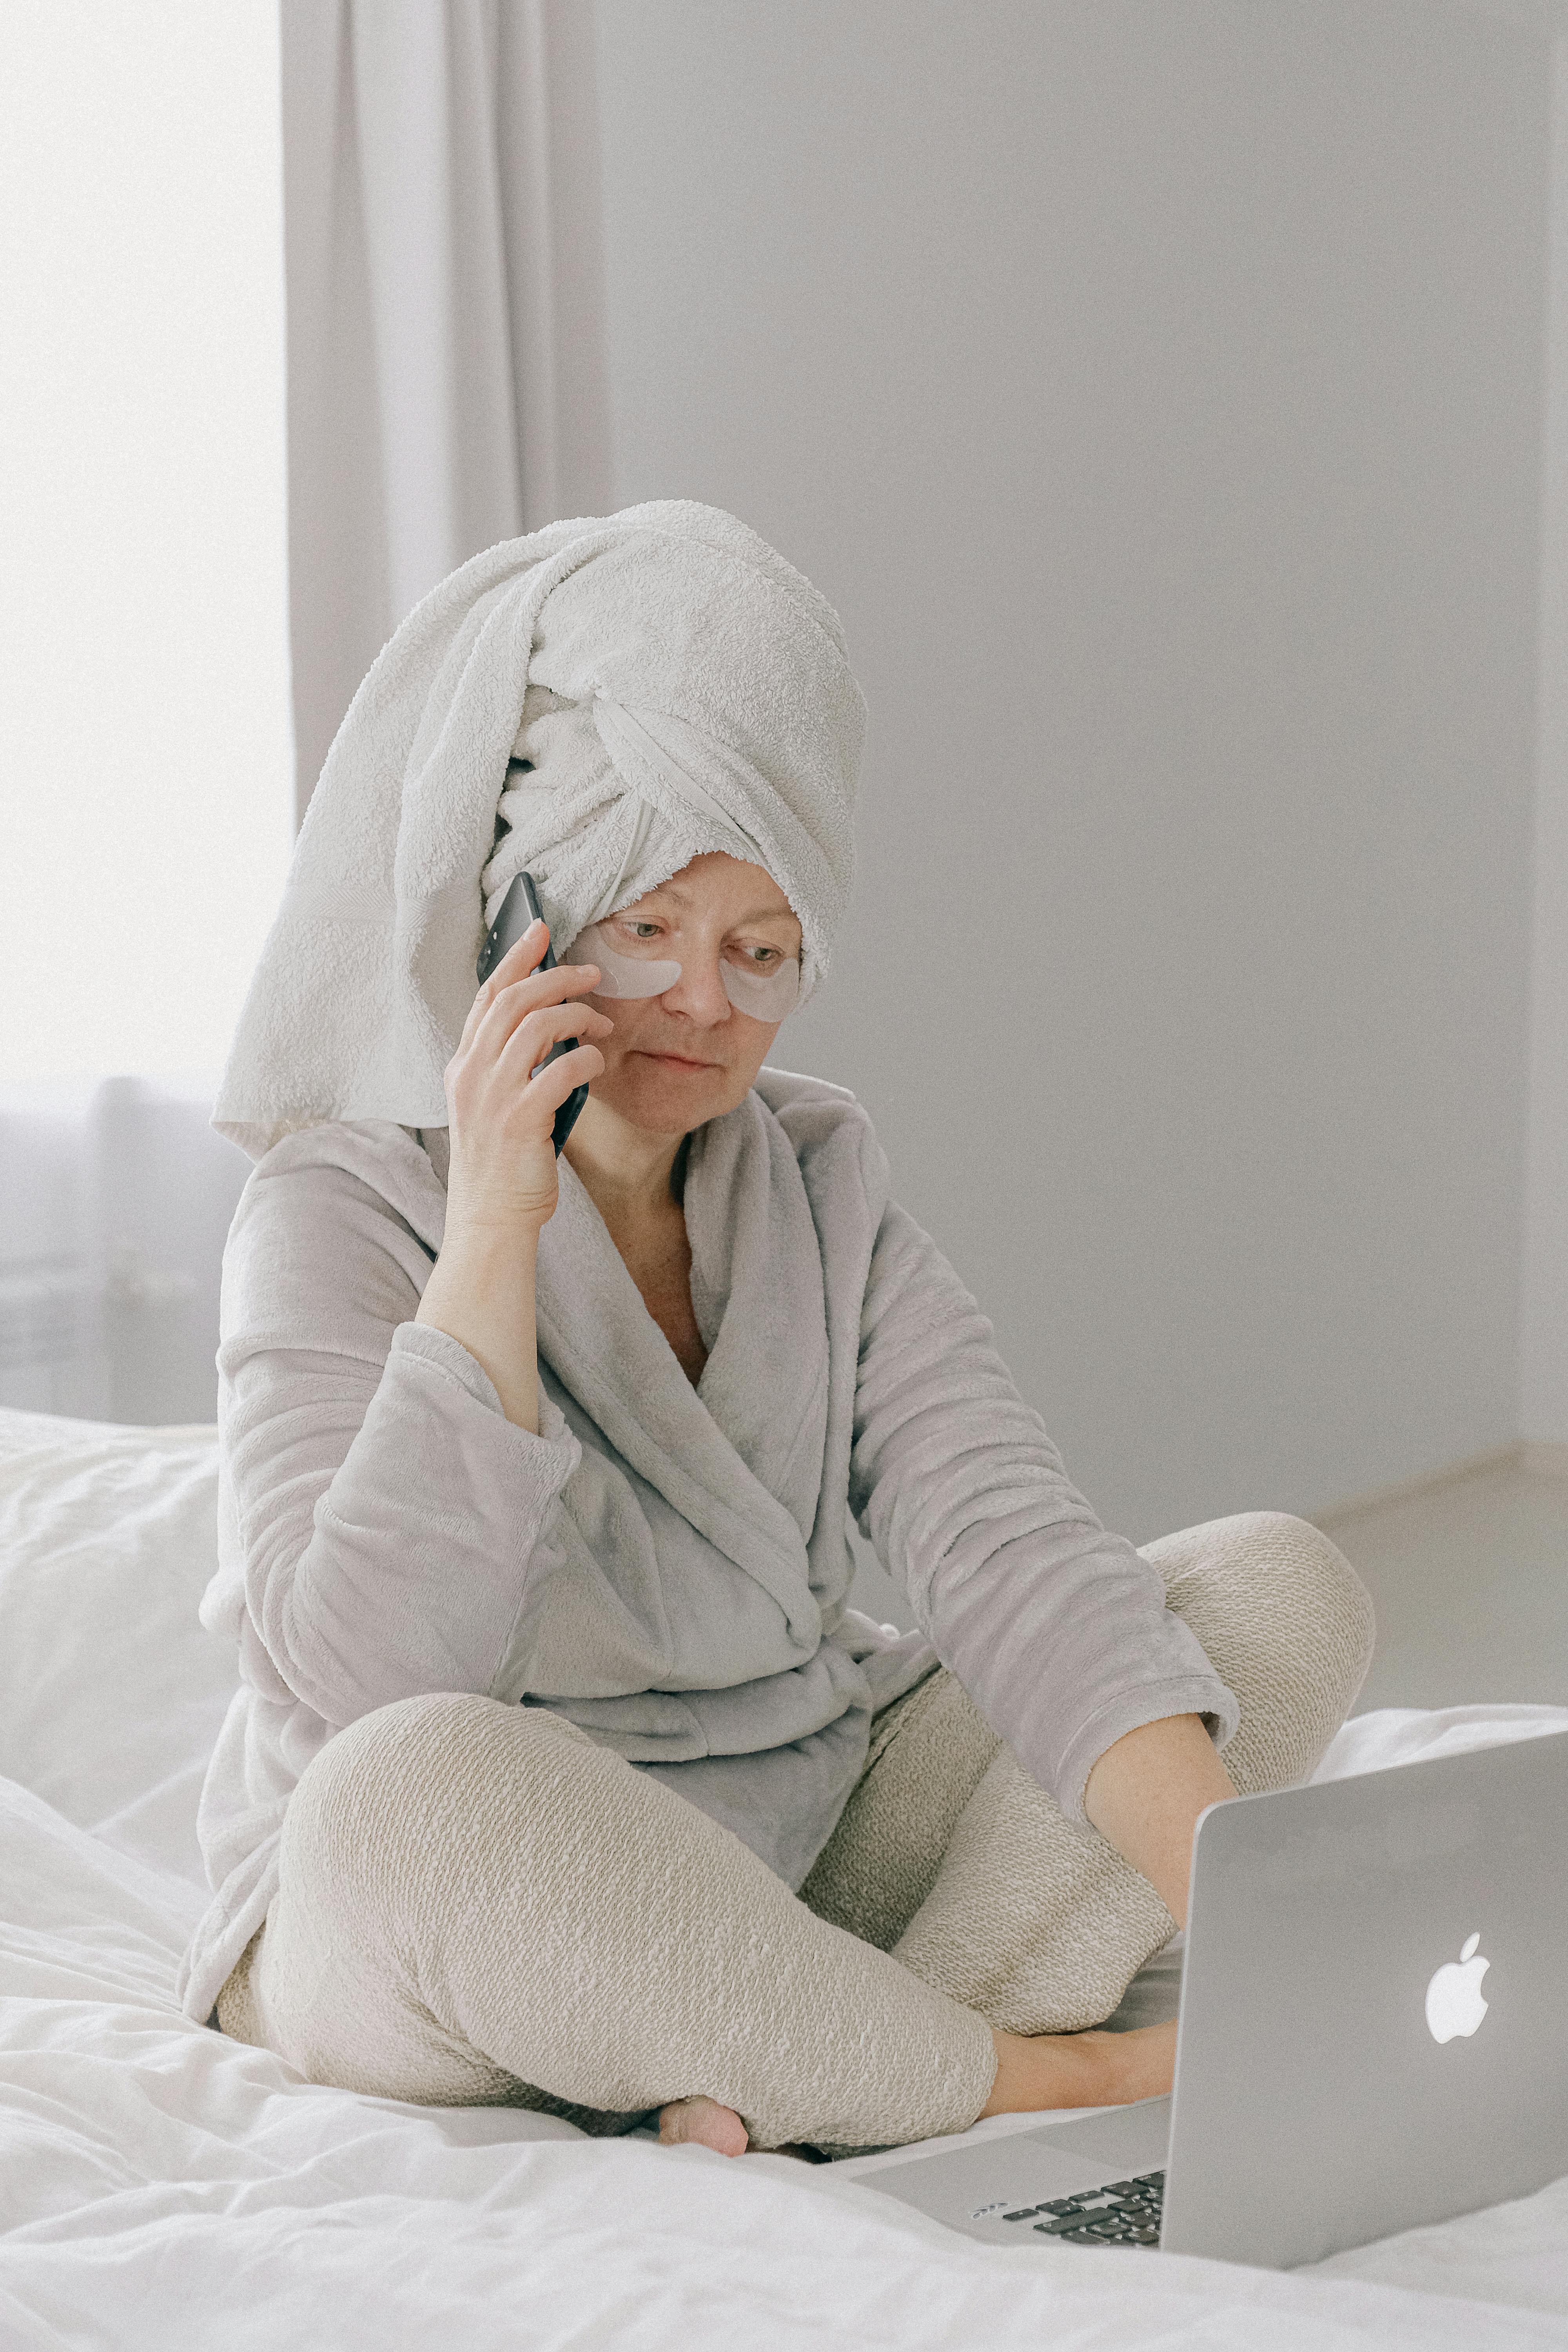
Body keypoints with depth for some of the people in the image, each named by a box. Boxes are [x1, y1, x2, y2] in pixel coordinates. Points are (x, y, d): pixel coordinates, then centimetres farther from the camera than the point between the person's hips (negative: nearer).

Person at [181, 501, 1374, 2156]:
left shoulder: (821, 1183, 2)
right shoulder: (339, 1211, -12)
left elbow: (1008, 1547, -13)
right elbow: (374, 1687, -26)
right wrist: (492, 1230, -27)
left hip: (805, 1870, 5)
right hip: (409, 1931, -5)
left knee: (1283, 1585, -9)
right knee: (426, 1786, -41)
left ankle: (805, 2100, -23)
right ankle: (1055, 2075, -21)